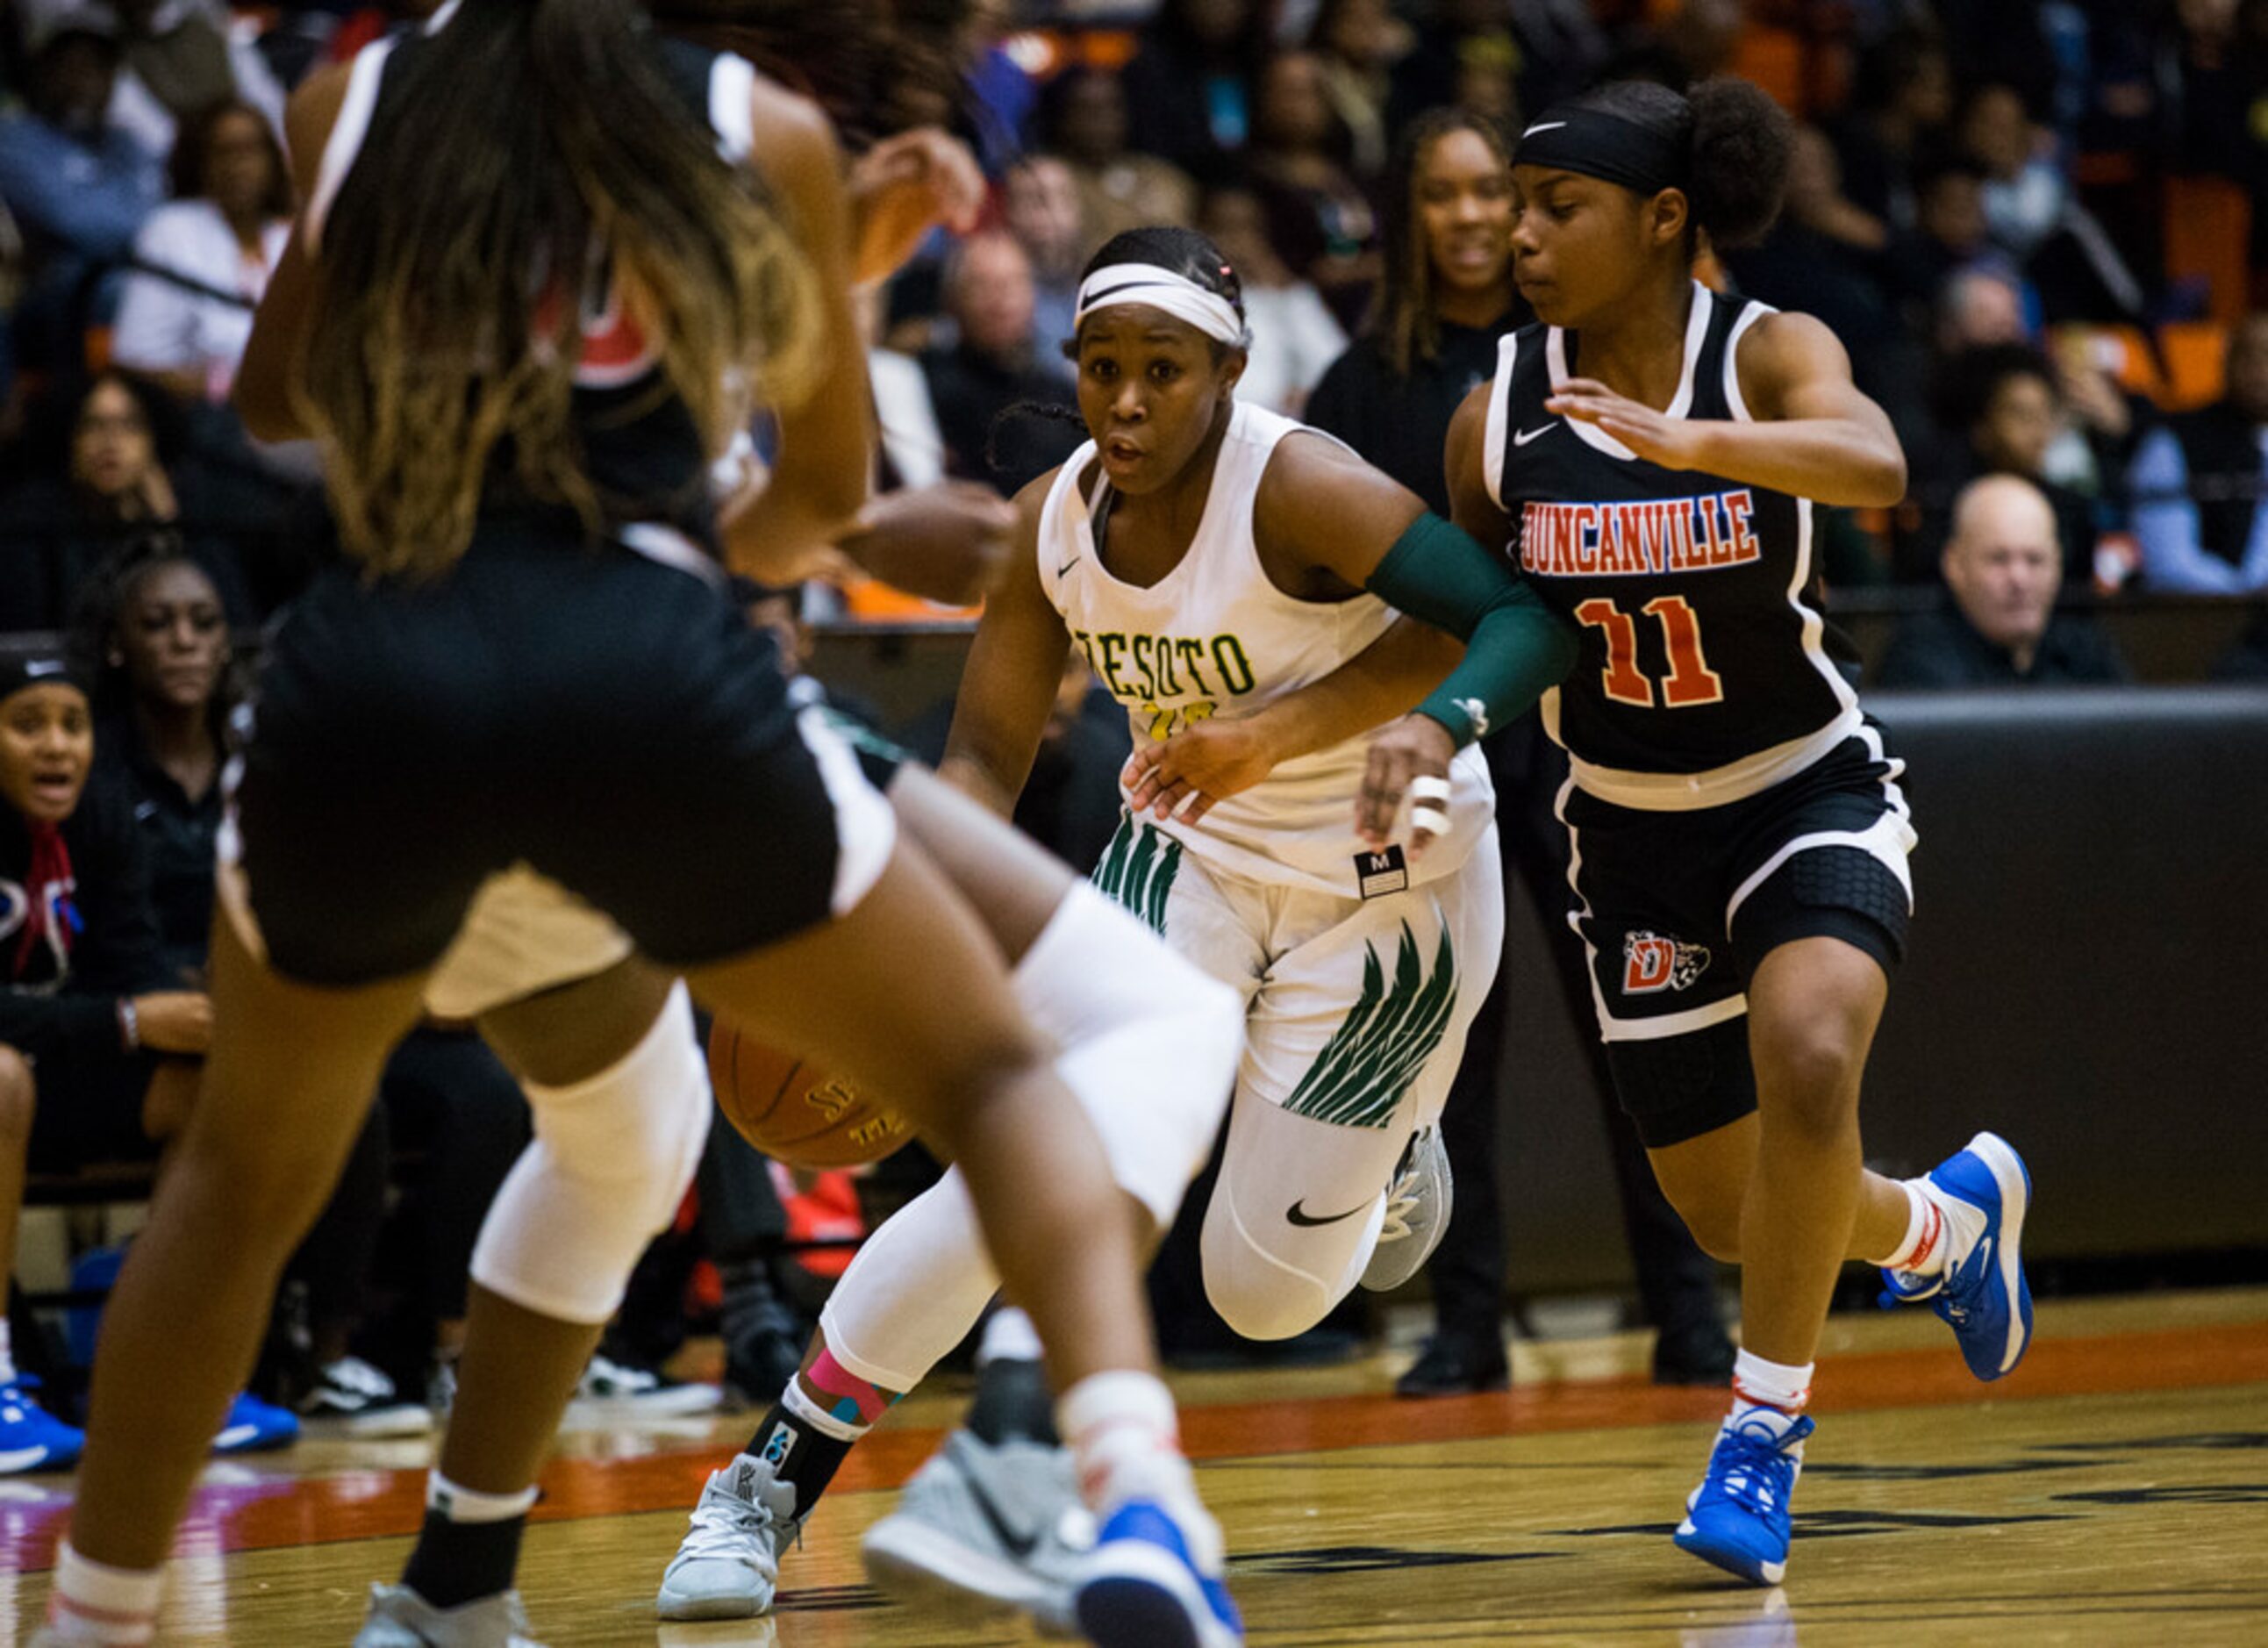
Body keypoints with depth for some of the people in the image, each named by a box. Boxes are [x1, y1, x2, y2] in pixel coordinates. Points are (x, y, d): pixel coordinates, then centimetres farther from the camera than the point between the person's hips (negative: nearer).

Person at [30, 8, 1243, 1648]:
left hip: (368, 678, 2)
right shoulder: (761, 131, 15)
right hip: (653, 681, -2)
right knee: (995, 1074, 14)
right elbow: (831, 488, 28)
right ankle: (1138, 1511, -10)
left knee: (246, 1183, 26)